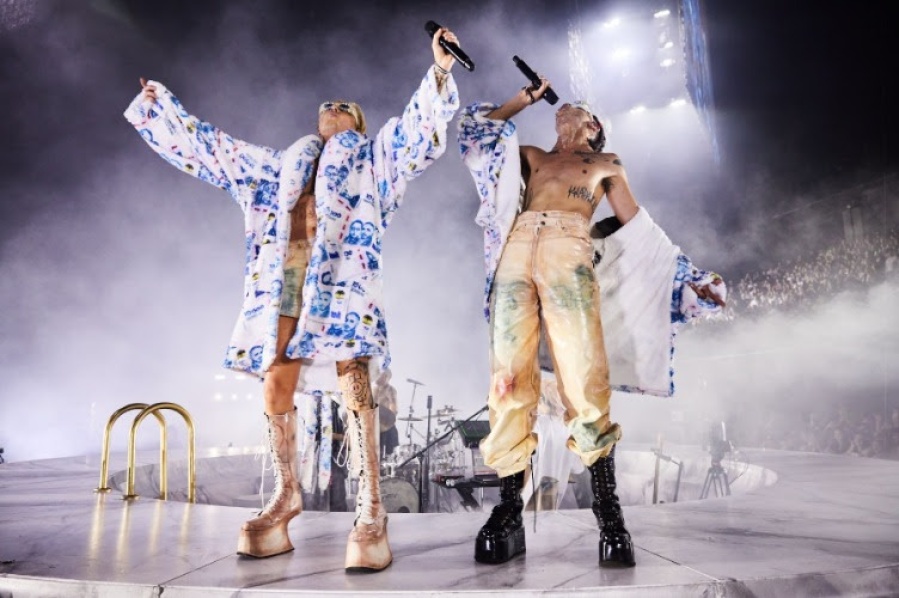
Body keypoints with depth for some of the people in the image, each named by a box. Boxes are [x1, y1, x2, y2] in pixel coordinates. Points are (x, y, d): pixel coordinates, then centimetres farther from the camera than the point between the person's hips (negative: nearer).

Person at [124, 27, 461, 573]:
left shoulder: (372, 154, 22)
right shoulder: (282, 161, 31)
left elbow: (419, 128, 6)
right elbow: (207, 144, 37)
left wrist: (440, 72, -8)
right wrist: (161, 103, 42)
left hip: (342, 266, -4)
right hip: (286, 270, 5)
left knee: (354, 379, -15)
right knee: (275, 383, -1)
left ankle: (371, 509, -16)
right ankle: (286, 494, 12)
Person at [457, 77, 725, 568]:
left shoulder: (606, 165, 30)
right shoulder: (531, 156, 35)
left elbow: (636, 226, 23)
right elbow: (481, 126, 34)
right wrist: (527, 97, 42)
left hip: (568, 253, -2)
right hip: (515, 252, 2)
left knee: (585, 377, -16)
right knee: (510, 378, -9)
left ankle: (608, 513, -9)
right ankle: (508, 513, -7)